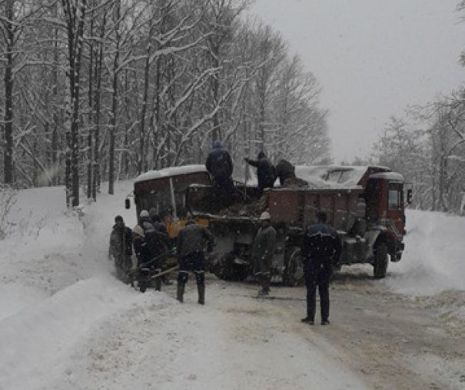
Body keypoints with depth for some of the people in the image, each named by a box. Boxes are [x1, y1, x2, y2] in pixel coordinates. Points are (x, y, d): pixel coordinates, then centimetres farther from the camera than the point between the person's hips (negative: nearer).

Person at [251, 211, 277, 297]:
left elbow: (271, 244, -17)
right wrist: (253, 253, 17)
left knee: (265, 273, -7)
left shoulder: (271, 231, -9)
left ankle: (265, 290, -1)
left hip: (265, 255, -9)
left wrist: (266, 255, -23)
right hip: (258, 255, 9)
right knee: (257, 272, 11)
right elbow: (255, 242, 23)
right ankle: (265, 287, 23)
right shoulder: (260, 229, 19)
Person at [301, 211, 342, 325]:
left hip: (312, 264, -3)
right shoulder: (333, 232, 7)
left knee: (311, 291, 3)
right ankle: (325, 318, 7)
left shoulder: (310, 230, -5)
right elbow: (338, 249, 7)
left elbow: (304, 247, -8)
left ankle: (310, 317, 2)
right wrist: (333, 261, 12)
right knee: (324, 292, 8)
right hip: (327, 265, 3)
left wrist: (305, 260, 1)